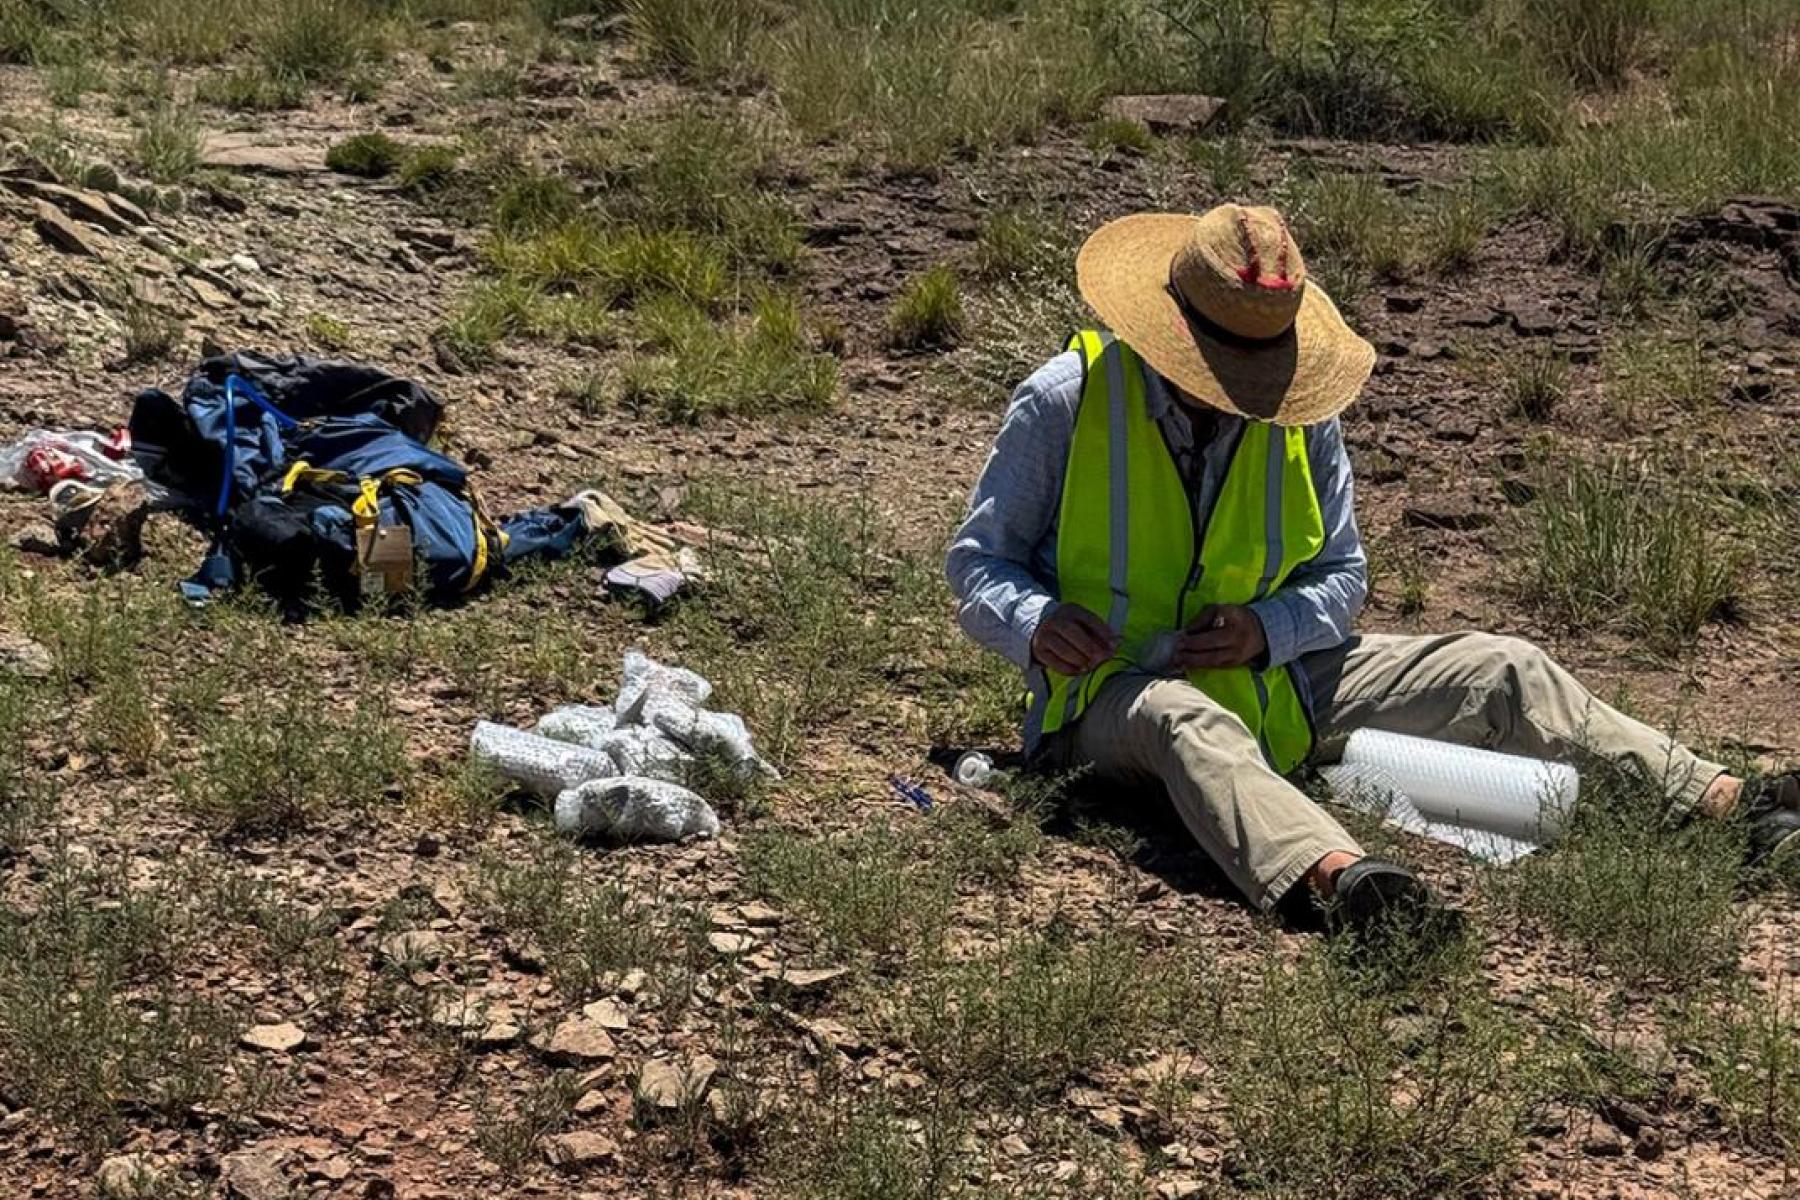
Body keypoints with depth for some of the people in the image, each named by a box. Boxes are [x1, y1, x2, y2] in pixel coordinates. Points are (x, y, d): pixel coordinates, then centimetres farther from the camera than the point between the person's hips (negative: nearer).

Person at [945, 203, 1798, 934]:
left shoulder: (1301, 413, 0)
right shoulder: (1065, 398, -10)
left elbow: (1342, 575, 8)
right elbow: (976, 559, -4)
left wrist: (1267, 629, -14)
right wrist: (1032, 622, -27)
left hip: (1271, 682, 5)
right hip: (1111, 693, -5)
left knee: (1501, 673, -6)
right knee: (1189, 725, -43)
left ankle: (1722, 801, -10)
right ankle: (1337, 872, -69)